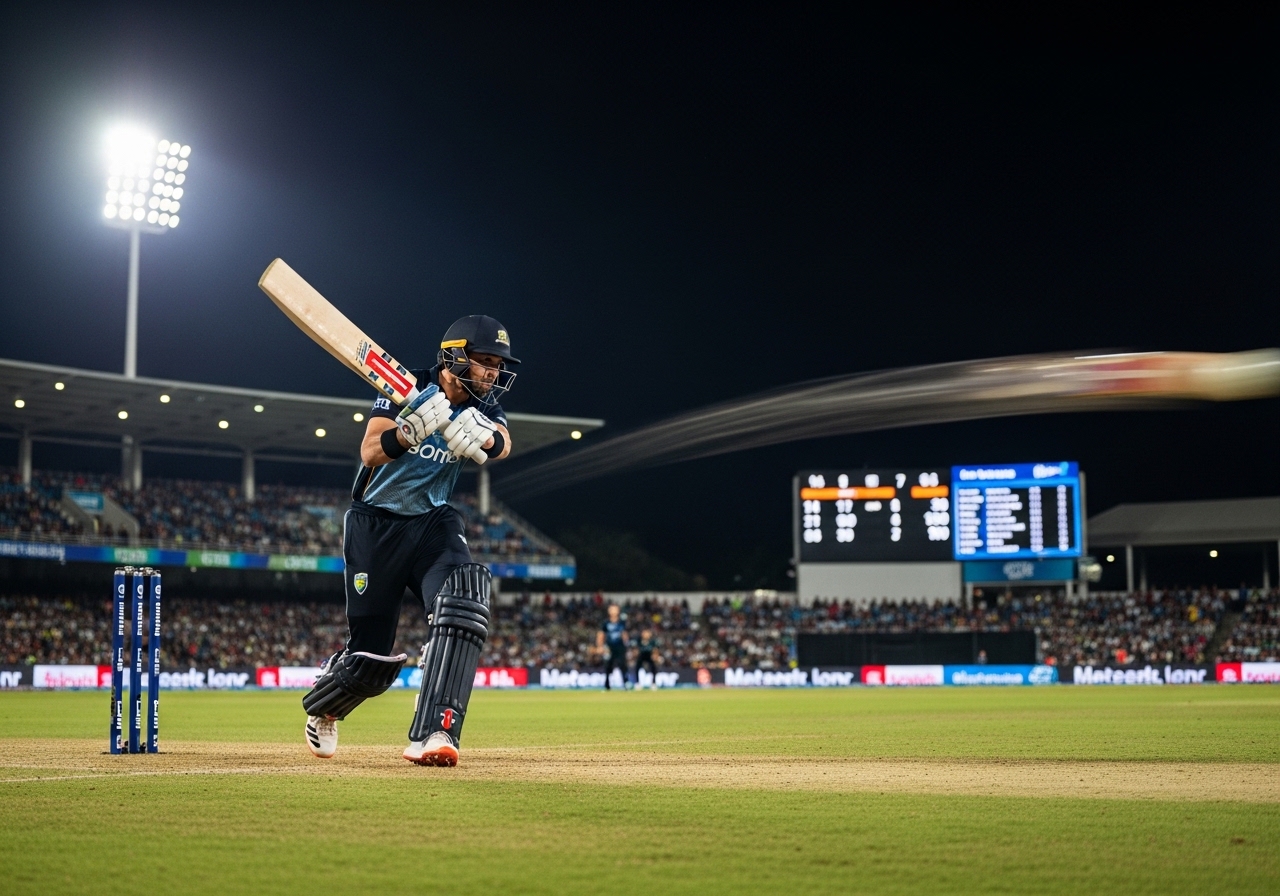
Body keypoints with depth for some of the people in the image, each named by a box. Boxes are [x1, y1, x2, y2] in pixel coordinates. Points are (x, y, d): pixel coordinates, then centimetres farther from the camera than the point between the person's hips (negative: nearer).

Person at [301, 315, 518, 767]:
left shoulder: (483, 408, -2)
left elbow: (502, 445, -24)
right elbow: (370, 453, -26)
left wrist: (483, 438, -48)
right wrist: (410, 431, -47)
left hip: (433, 523, 4)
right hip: (375, 526, -3)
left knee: (462, 602, -28)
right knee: (372, 660, 1)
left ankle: (432, 734, -32)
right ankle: (322, 708, 37)